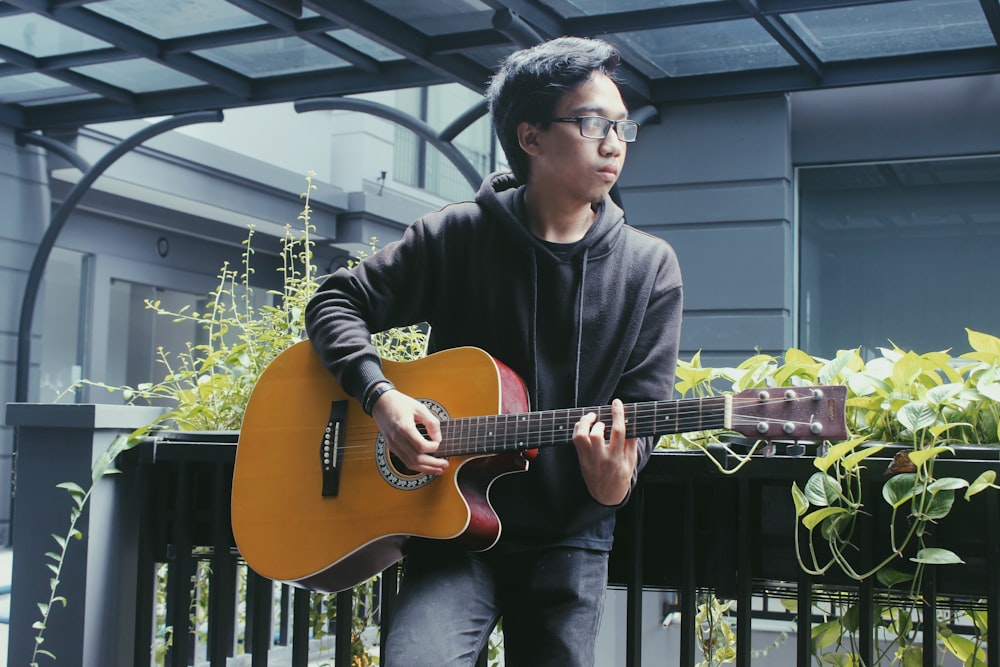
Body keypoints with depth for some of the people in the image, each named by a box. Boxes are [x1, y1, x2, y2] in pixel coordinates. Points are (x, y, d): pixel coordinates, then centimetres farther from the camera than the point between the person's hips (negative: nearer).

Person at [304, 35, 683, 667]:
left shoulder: (650, 267, 1)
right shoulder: (458, 235, -2)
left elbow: (643, 405, -2)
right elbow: (337, 302, 3)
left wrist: (615, 478, -23)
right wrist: (380, 394, -14)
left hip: (569, 539, 2)